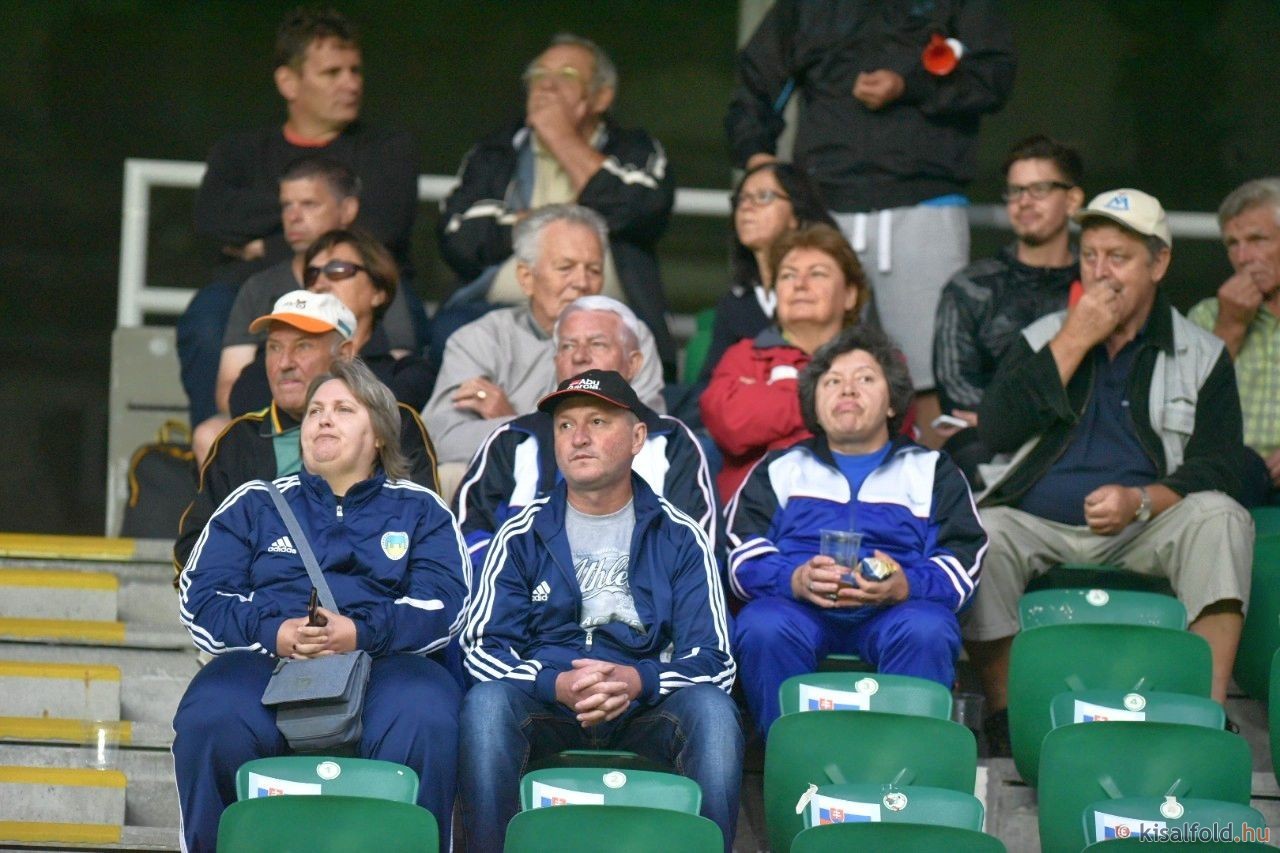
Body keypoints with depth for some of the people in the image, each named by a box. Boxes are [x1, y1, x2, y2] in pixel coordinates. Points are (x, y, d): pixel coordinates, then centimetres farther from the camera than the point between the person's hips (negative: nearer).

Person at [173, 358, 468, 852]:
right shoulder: (254, 504, 25)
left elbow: (445, 600, 5)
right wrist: (273, 633, -9)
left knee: (422, 724, -37)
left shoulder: (418, 510, 23)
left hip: (385, 663, -1)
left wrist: (360, 632, -14)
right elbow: (200, 597, 12)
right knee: (210, 722, -34)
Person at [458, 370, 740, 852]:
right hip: (547, 709, 0)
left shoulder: (678, 537, 11)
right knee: (486, 702, -32)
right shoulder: (523, 535, 12)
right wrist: (556, 685, -17)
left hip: (645, 710, 0)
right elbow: (483, 647, 5)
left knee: (710, 708, -31)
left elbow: (711, 661, 3)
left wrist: (637, 681, -19)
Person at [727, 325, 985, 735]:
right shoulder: (781, 468, 28)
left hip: (896, 609, 0)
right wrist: (794, 579, -13)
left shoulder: (931, 470, 27)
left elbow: (962, 564, 10)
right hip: (798, 607, 0)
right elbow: (745, 557, 11)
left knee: (926, 632, -35)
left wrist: (905, 586, -14)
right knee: (763, 628, -34)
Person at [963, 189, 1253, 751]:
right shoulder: (1043, 337, 15)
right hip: (1036, 527, 0)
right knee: (981, 533, -32)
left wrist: (1139, 502, -21)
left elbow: (1217, 471, -2)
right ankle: (1003, 717, -23)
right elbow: (994, 430, -3)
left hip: (1142, 534, 0)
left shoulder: (1202, 356, 10)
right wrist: (1073, 343, -5)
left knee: (1219, 517, -29)